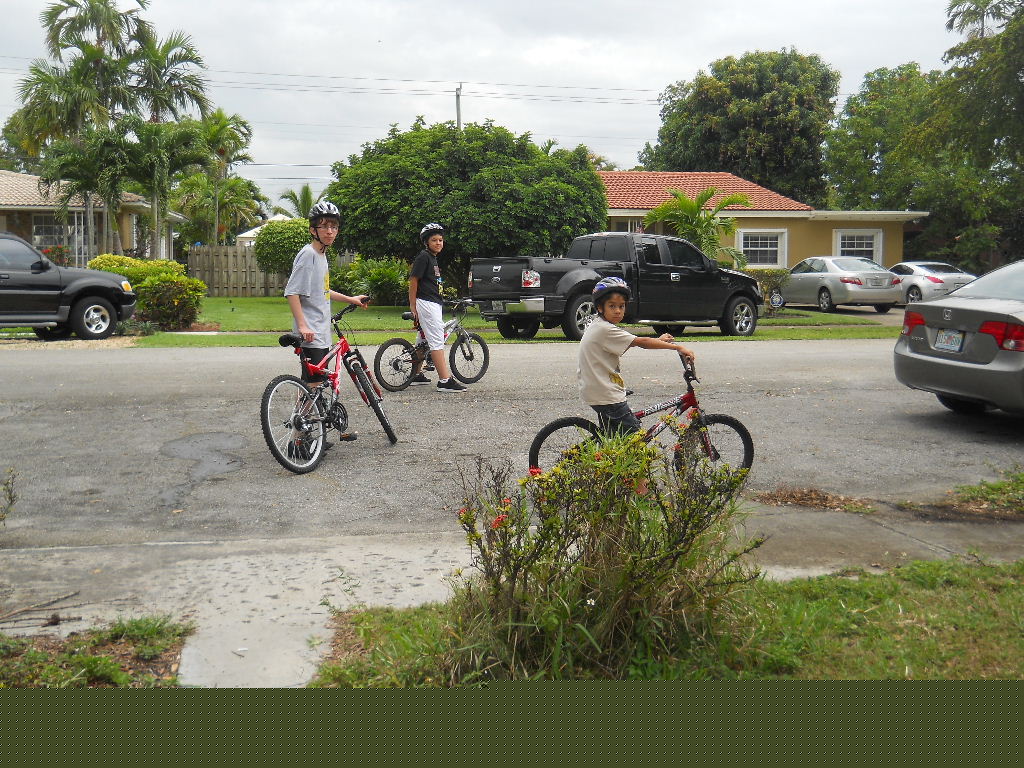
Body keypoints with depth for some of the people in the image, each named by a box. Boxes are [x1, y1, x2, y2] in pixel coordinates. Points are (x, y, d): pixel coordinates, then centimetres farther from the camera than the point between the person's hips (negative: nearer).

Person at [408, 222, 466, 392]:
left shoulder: (433, 258, 18)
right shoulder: (423, 257, -10)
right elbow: (413, 281, -13)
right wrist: (413, 307, -14)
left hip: (433, 304, 10)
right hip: (425, 303, -10)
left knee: (425, 340, 15)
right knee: (437, 340, -13)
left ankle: (416, 375, 24)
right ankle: (445, 381, -16)